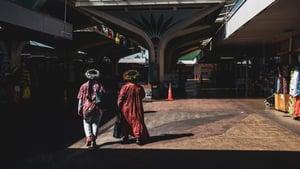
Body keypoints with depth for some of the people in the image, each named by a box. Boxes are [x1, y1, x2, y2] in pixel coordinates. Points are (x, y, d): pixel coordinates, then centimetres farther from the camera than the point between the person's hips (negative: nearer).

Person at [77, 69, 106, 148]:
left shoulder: (84, 86, 1)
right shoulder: (99, 86, -1)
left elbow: (80, 99, 1)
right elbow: (103, 98, -8)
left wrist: (79, 109, 7)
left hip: (87, 108, 0)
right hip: (97, 108, 0)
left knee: (87, 123, 16)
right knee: (95, 124, 11)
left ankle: (88, 137, -4)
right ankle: (93, 140, 10)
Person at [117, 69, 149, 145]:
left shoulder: (125, 87, -13)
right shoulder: (139, 87, -6)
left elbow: (120, 99, -11)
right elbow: (143, 96, 11)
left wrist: (119, 108, 0)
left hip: (126, 109, -1)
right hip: (137, 109, 1)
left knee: (125, 123, 16)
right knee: (137, 122, 7)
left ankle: (125, 136, 23)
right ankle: (138, 138, -2)